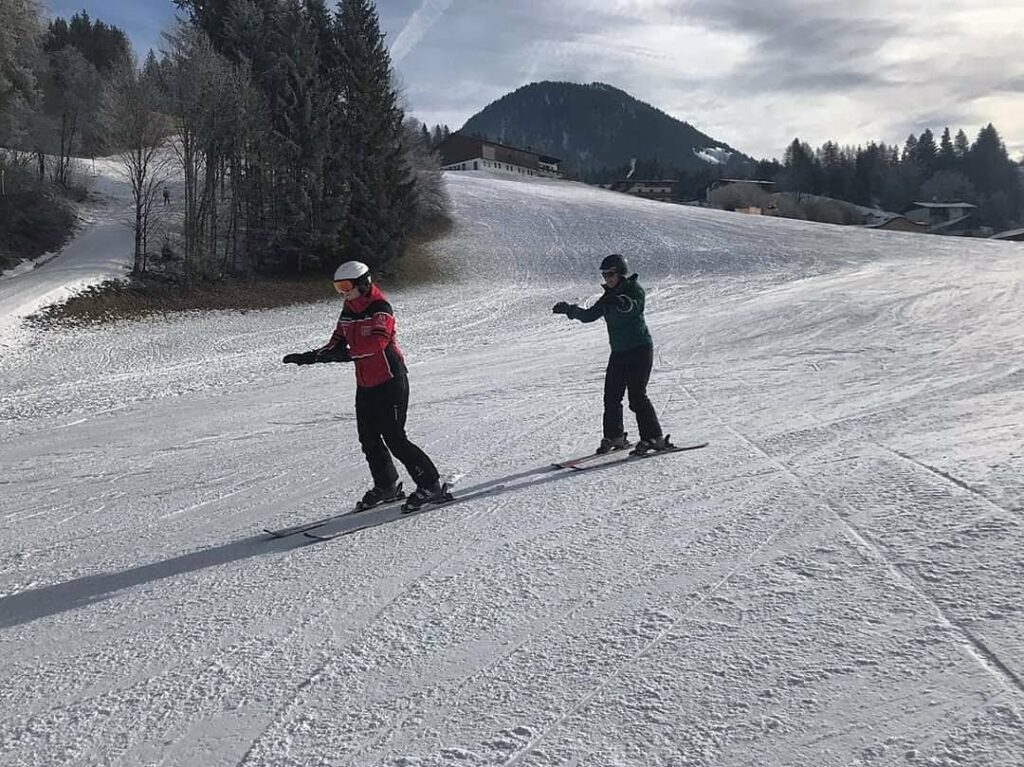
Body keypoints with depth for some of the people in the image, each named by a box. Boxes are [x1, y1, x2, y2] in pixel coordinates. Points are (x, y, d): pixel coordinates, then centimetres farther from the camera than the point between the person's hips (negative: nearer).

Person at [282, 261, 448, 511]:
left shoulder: (380, 309, -16)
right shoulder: (348, 312, 10)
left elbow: (376, 343, -32)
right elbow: (337, 343, 14)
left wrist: (346, 354, -41)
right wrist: (309, 357, 1)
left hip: (390, 381, -8)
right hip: (365, 384, 8)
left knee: (394, 438, -9)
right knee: (369, 439, 10)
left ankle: (431, 485, 2)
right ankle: (386, 486, 26)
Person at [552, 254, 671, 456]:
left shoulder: (634, 289, -8)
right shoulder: (609, 297, 13)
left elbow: (634, 306, -30)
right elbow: (589, 315, 16)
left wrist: (622, 302, -49)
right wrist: (569, 309, 3)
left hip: (639, 349, -7)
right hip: (619, 352, 7)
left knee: (637, 396, -12)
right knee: (611, 396, 4)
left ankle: (654, 438, -5)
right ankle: (614, 437, 17)